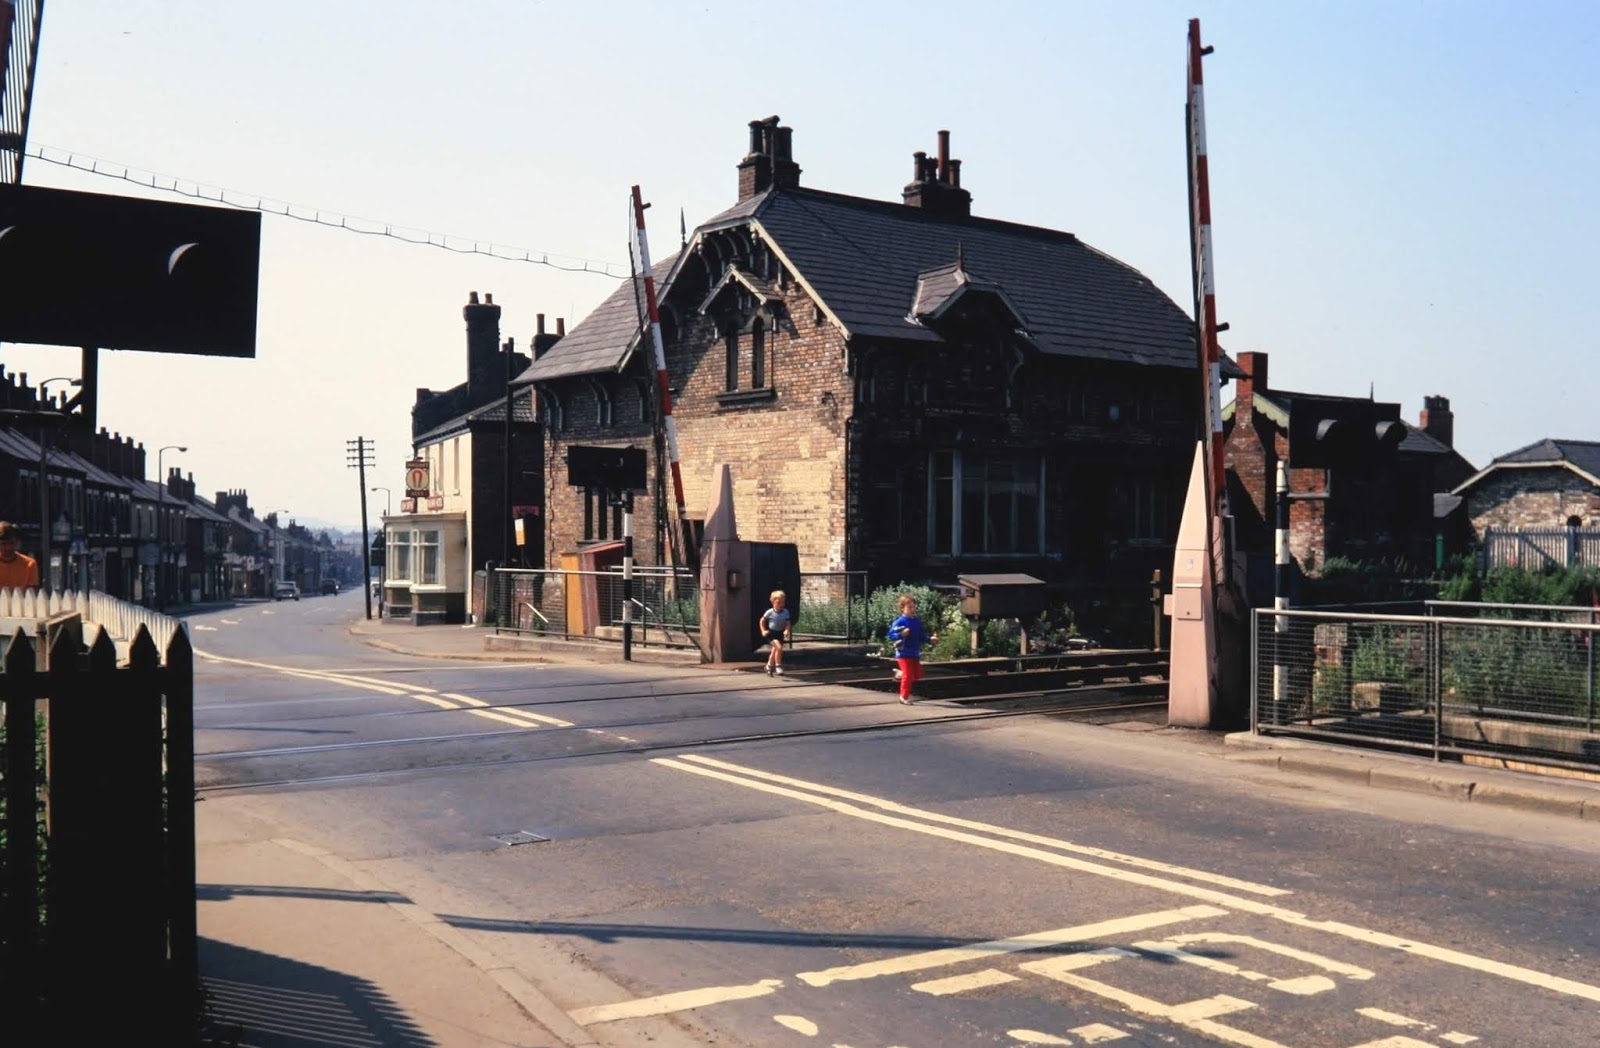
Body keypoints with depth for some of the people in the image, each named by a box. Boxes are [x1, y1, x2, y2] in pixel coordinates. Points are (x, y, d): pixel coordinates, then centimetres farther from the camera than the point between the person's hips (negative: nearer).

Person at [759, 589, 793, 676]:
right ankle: (778, 666, -15)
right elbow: (762, 621, 2)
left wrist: (787, 630, -23)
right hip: (772, 633, -4)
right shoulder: (770, 612, -11)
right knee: (779, 647, -25)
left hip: (780, 633, 4)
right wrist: (763, 631, -4)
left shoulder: (786, 612, -5)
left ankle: (769, 667, 34)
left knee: (774, 650, 15)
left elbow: (788, 623, -4)